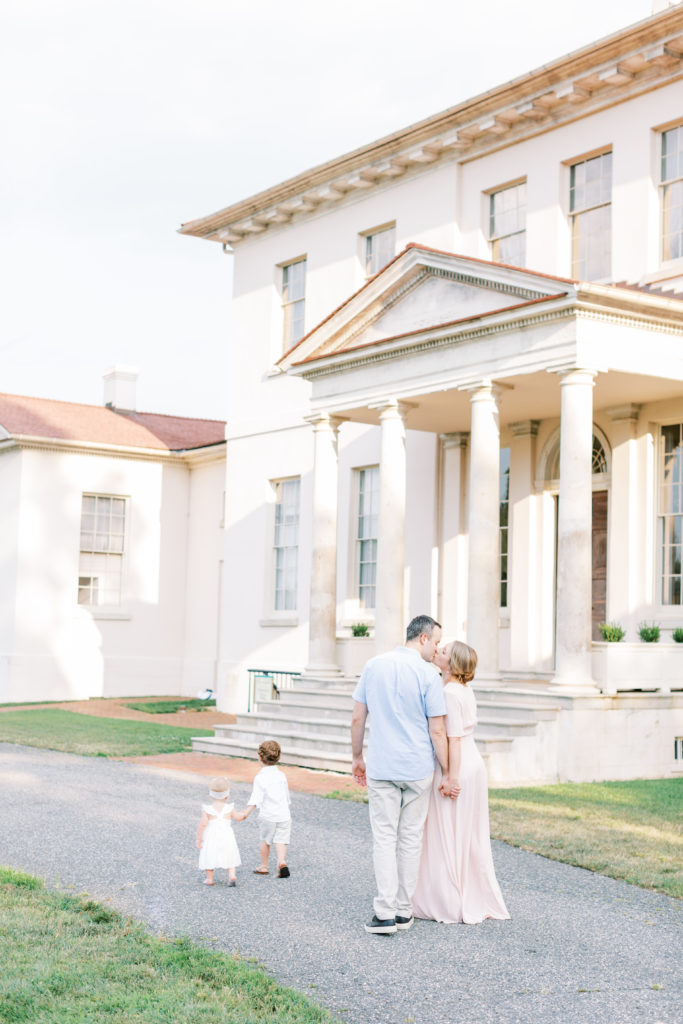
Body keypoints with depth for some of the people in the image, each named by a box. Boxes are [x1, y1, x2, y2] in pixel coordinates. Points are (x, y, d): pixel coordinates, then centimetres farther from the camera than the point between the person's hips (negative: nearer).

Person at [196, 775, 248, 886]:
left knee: (210, 857, 12)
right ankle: (232, 875, -3)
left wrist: (198, 838, -8)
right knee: (229, 857, 12)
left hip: (211, 837, -1)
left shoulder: (207, 810, -9)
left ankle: (209, 878, 18)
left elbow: (203, 823, -16)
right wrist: (243, 814, 35)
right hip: (226, 836, 1)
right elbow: (237, 817, 12)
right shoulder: (229, 809, -3)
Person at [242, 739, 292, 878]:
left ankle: (264, 866, 29)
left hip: (267, 815, -3)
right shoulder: (281, 774, 7)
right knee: (280, 841, 3)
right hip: (284, 814, 3)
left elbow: (256, 799, -19)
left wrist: (245, 813, -20)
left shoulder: (260, 777, -10)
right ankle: (282, 862, -21)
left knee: (265, 840, 16)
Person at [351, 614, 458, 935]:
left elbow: (358, 719, 5)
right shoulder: (428, 674, -8)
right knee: (410, 839, 10)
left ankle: (385, 914, -6)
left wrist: (357, 757, 16)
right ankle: (404, 911, 15)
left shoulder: (374, 665, 2)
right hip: (418, 768, -1)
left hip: (381, 767, 1)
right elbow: (437, 731, -7)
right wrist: (446, 774, 2)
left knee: (384, 839, 2)